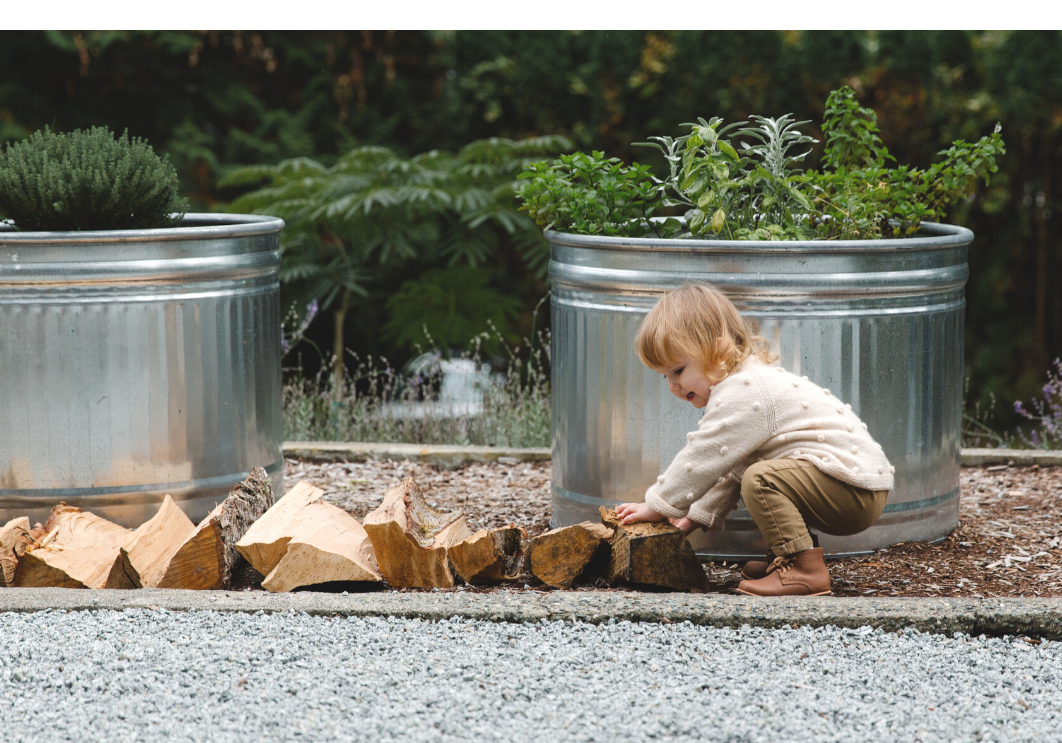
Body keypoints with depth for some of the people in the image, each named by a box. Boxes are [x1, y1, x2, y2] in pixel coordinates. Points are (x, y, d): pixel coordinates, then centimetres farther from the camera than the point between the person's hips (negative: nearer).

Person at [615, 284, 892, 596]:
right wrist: (700, 513, 22)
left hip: (855, 487, -11)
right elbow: (727, 467, 25)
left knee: (761, 479, -25)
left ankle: (803, 570, -20)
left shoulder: (741, 394, -16)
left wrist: (657, 506, -4)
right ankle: (792, 558, 16)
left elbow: (701, 459, -14)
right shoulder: (748, 384, 17)